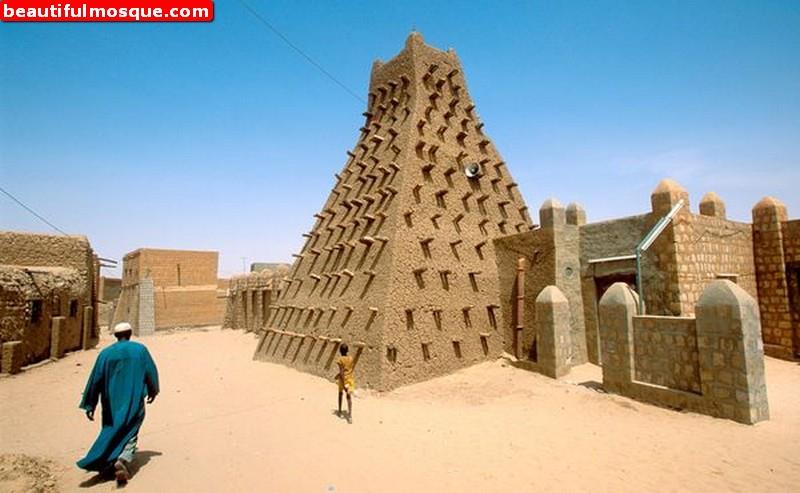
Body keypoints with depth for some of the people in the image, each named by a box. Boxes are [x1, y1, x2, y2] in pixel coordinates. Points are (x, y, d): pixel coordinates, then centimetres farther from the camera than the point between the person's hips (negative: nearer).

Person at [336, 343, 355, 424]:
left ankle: (340, 411, 35)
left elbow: (341, 372, -21)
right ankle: (350, 416, -11)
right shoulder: (351, 358, -1)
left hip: (343, 379, -2)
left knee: (340, 393, 22)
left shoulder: (340, 360, -15)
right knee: (349, 396, 1)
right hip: (350, 378, 2)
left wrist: (343, 384, -22)